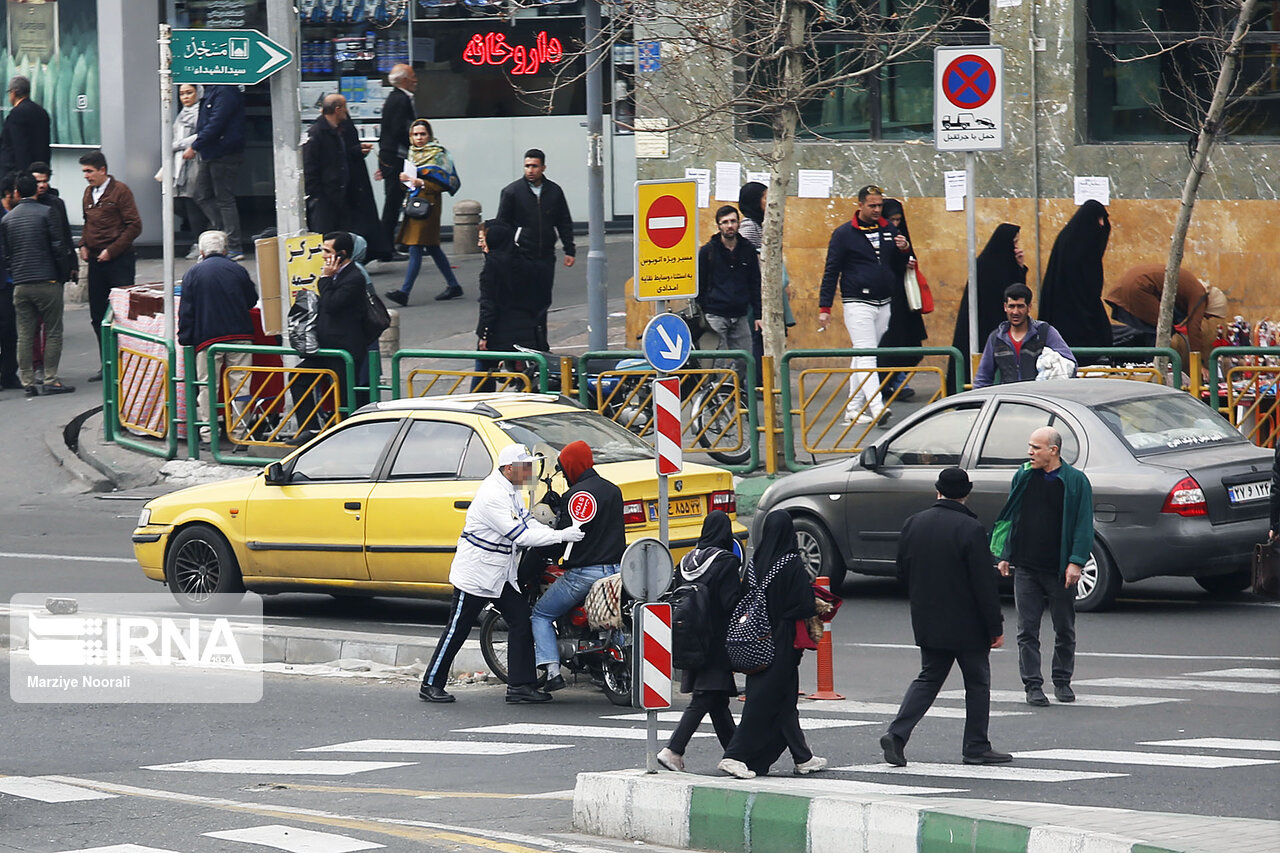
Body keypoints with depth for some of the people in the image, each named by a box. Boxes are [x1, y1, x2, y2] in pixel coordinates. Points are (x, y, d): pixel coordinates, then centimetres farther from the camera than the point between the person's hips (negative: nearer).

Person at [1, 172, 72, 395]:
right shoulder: (46, 213, -5)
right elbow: (58, 247, -8)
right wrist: (62, 274, 4)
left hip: (20, 285, 4)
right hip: (47, 282, -4)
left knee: (24, 336, 5)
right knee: (53, 332, 2)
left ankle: (28, 382, 4)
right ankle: (50, 380, -2)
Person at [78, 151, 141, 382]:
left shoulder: (120, 190, -8)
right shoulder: (89, 193, 13)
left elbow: (134, 226, -11)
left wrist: (111, 250, -15)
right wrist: (83, 245, 8)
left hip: (119, 260, -7)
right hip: (96, 260, 7)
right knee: (98, 315, 7)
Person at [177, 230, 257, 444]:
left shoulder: (192, 274, 1)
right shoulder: (237, 270, 6)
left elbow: (186, 310, -1)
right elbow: (252, 301, 17)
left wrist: (185, 339, 5)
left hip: (208, 338, -2)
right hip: (240, 336, 2)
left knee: (207, 386, 3)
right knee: (239, 384, 5)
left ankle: (207, 433, 0)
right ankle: (240, 431, 5)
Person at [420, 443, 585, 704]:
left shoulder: (510, 491, 8)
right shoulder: (493, 496, -25)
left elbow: (528, 522, 13)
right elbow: (521, 536, -27)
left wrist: (566, 534, -1)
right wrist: (561, 536, -26)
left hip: (501, 575, 9)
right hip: (476, 574, -9)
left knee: (521, 621, 2)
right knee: (457, 631, -2)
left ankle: (520, 685, 3)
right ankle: (431, 685, 8)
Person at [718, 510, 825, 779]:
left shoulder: (754, 563, 2)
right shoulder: (793, 566, -16)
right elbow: (805, 606, -18)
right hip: (783, 643, -7)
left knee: (784, 699, 15)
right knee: (766, 700, -4)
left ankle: (803, 757, 24)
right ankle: (736, 756, -12)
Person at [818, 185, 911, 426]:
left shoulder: (889, 232, 11)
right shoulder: (844, 234, -3)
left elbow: (899, 268, 18)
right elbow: (831, 271, -2)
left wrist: (904, 250, -4)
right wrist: (824, 307, -6)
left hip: (883, 305, 5)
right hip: (858, 304, -5)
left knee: (862, 357, 11)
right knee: (866, 356, -14)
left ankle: (853, 408, 16)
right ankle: (877, 408, -25)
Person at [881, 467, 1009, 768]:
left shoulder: (913, 523, 2)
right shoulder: (971, 529, -16)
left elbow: (902, 573, 10)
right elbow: (984, 584, -16)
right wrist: (995, 627, -9)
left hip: (927, 622, 5)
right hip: (967, 624, -5)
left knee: (929, 678, 13)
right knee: (977, 682, 9)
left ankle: (897, 734, -3)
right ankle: (976, 746, 12)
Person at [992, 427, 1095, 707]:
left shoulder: (1075, 481, -3)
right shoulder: (1024, 477, 8)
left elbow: (1083, 524, -5)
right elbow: (1010, 516, 15)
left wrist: (1076, 562, -14)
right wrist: (1004, 555, 10)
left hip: (1059, 569, -3)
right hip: (1026, 568, 3)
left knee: (1064, 630, 8)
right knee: (1027, 631, -1)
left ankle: (1062, 681, 22)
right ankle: (1033, 686, 2)